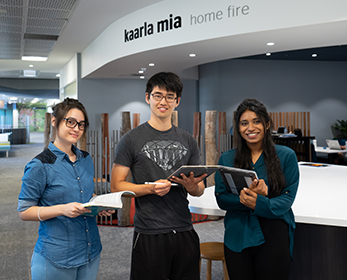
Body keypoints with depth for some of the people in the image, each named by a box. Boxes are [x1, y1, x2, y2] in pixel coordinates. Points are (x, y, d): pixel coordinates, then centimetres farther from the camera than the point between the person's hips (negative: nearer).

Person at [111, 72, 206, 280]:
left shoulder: (188, 141, 10)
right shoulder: (132, 140, -2)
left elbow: (200, 189, 13)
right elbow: (116, 186, -4)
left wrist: (191, 186, -10)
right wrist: (150, 188, -20)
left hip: (185, 232, 4)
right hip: (149, 236, -3)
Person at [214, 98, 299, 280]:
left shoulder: (286, 156, 1)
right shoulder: (226, 159, 6)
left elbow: (287, 198, -5)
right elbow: (221, 199, 0)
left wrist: (258, 203, -24)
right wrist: (248, 194, -19)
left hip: (273, 237, -1)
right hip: (237, 236, 2)